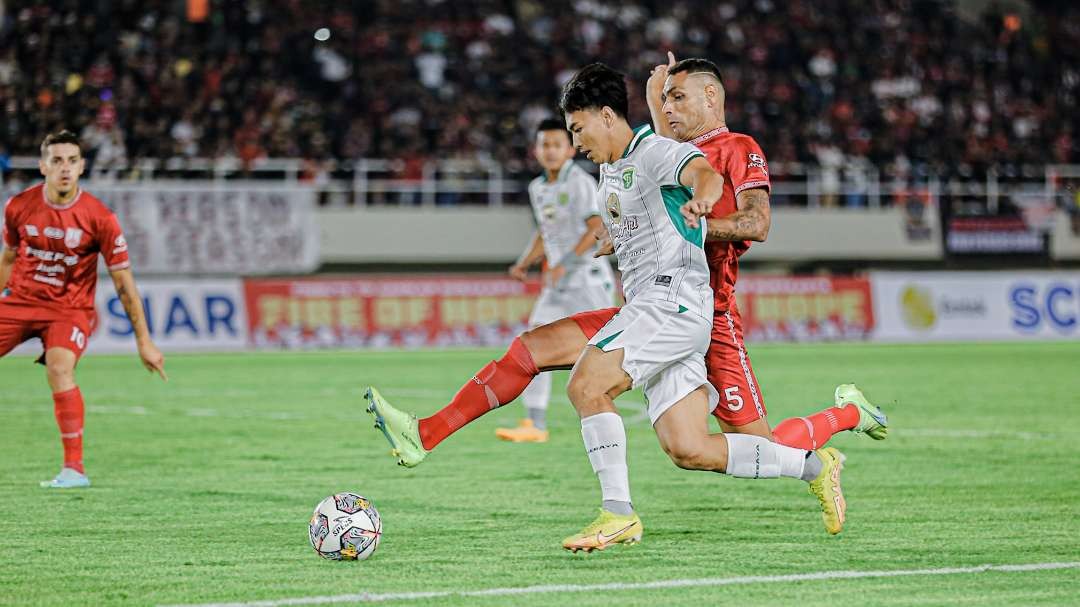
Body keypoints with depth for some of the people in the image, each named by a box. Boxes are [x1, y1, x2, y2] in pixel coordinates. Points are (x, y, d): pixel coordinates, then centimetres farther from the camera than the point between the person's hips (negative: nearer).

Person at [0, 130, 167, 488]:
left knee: (59, 368, -30)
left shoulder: (99, 217, -13)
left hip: (70, 307, -4)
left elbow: (123, 283, -7)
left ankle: (74, 468, -23)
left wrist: (144, 341, -6)